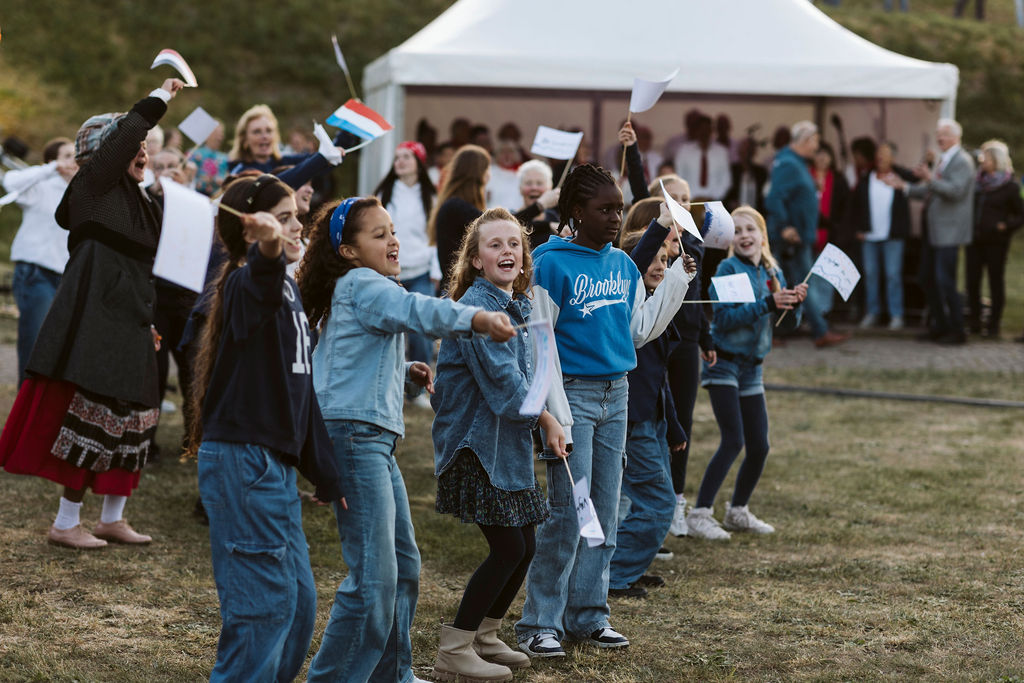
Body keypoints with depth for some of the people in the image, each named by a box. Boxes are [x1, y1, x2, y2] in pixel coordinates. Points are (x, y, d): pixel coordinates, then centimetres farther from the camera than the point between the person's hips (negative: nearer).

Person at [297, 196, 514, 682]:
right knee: (374, 576, -14)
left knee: (403, 565, 16)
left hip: (376, 440, 11)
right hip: (354, 434, -11)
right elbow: (416, 309, -29)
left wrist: (404, 371, 14)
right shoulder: (362, 285, -9)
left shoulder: (354, 292, 22)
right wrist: (478, 318, -42)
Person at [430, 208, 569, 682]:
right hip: (475, 443, -9)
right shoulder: (475, 306, -16)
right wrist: (545, 418, -11)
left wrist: (549, 421, 3)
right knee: (507, 549, -9)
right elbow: (502, 381, -21)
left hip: (510, 444, 9)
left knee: (524, 547, 12)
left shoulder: (519, 306, 12)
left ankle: (485, 637, 28)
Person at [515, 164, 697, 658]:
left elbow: (640, 330, 14)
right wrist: (555, 412, -17)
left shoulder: (623, 265, 10)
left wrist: (679, 278, 9)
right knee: (568, 513, -8)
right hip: (573, 393, -7)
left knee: (606, 513, 10)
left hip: (615, 395, 7)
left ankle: (588, 616, 19)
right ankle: (539, 624, 0)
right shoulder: (552, 264, -10)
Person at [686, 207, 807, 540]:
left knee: (759, 446, 7)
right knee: (733, 440, -16)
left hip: (752, 368, 6)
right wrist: (767, 304, -28)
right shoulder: (728, 269, -10)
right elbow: (725, 318, -20)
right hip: (724, 363, -6)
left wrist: (795, 302, -15)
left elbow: (789, 323, 5)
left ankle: (738, 511, 25)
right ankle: (699, 514, -12)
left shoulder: (772, 273, 7)